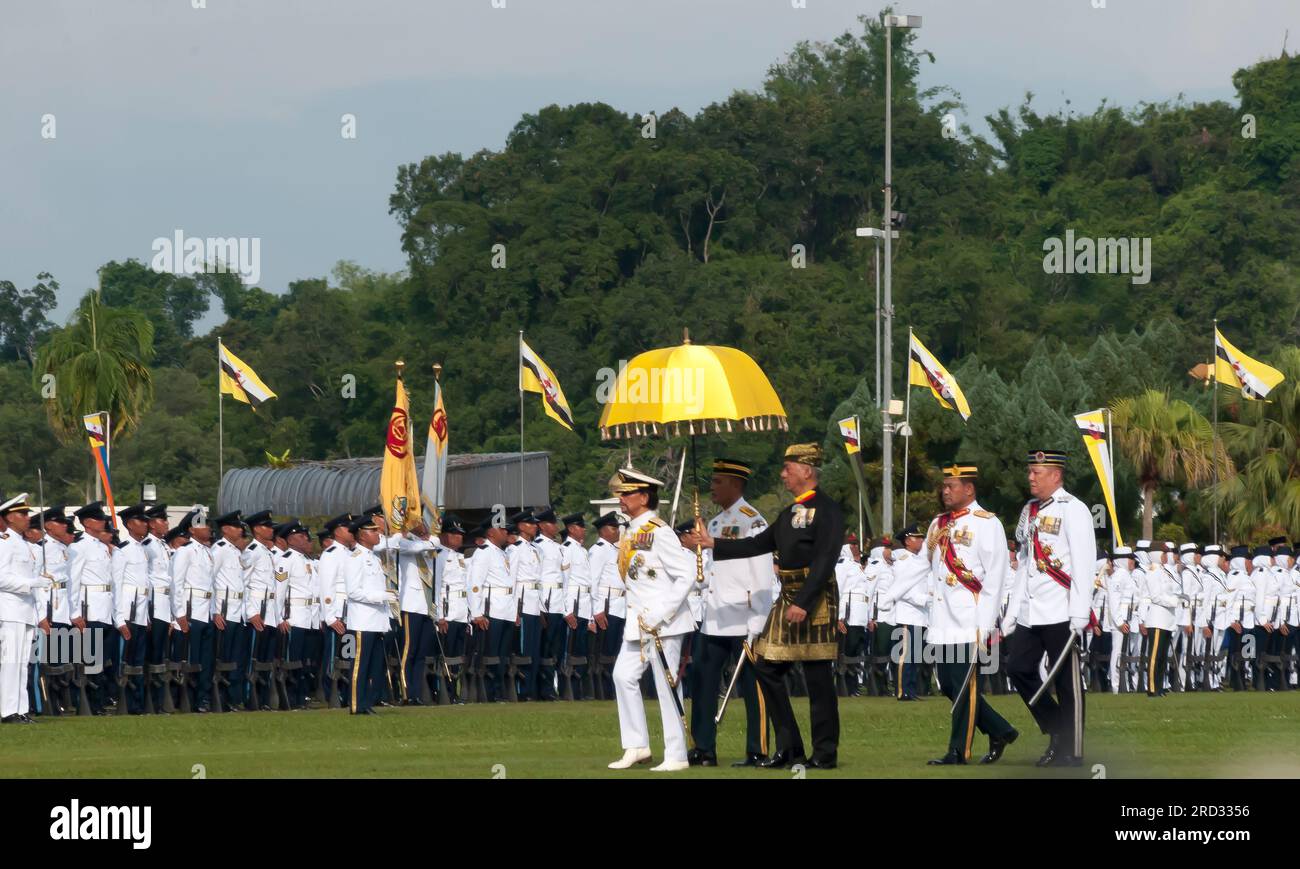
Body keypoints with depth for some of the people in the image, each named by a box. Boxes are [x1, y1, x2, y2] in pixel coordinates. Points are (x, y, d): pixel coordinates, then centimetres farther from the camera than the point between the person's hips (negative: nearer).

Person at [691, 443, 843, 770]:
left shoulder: (826, 510, -10)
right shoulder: (790, 513, 18)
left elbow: (824, 560, -18)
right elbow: (760, 544, 20)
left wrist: (803, 603, -24)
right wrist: (713, 544, 15)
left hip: (814, 602, -9)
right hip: (787, 599, 9)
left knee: (818, 678, -4)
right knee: (768, 669, 7)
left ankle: (825, 753, 2)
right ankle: (789, 748, 13)